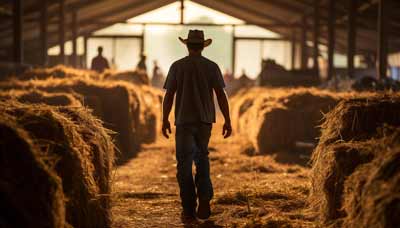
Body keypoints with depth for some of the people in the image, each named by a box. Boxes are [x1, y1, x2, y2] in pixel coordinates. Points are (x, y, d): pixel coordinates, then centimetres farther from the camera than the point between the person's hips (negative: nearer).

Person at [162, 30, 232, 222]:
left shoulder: (177, 66, -3)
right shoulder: (212, 67, 0)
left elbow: (168, 96, -3)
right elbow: (221, 95, -4)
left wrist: (165, 120, 6)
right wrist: (227, 121, 1)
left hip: (184, 121, -2)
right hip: (205, 120, 2)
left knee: (185, 164, 4)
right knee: (202, 159, 19)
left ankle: (189, 209, 0)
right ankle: (204, 199, 0)